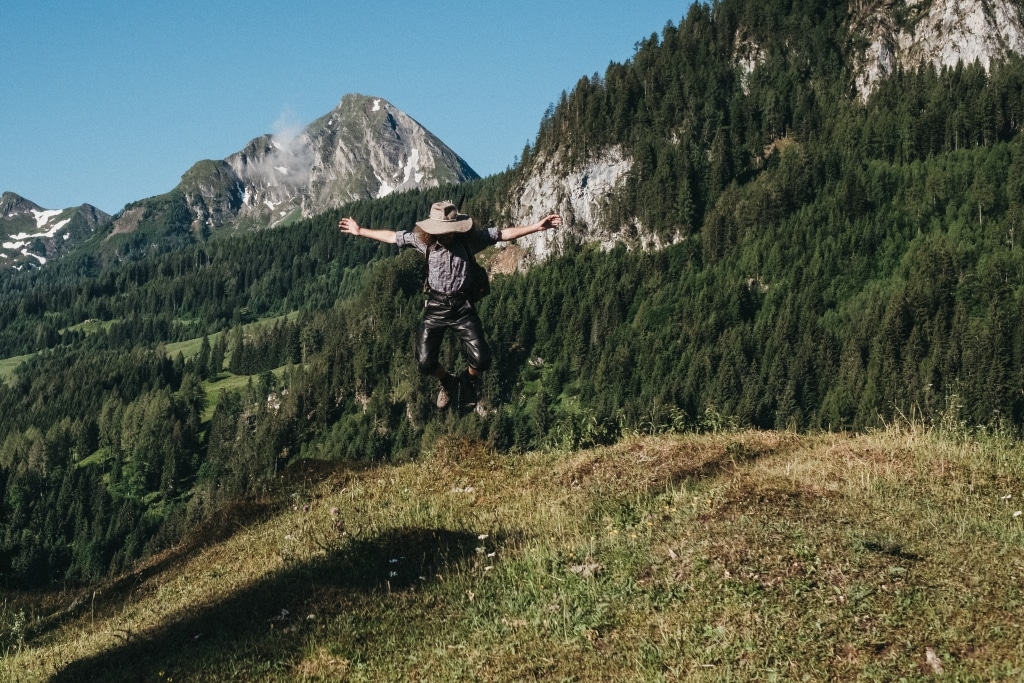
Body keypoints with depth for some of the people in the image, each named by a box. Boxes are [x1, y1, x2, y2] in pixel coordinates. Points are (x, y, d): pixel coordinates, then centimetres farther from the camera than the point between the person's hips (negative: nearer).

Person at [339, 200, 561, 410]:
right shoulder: (424, 240, -5)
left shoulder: (469, 239, -9)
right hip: (435, 305, 1)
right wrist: (360, 231, 8)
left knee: (481, 360, -11)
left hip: (462, 305, -1)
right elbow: (392, 236, 5)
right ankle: (448, 383, 32)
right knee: (425, 363, -3)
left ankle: (469, 380, 27)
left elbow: (504, 234, -8)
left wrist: (537, 227, -15)